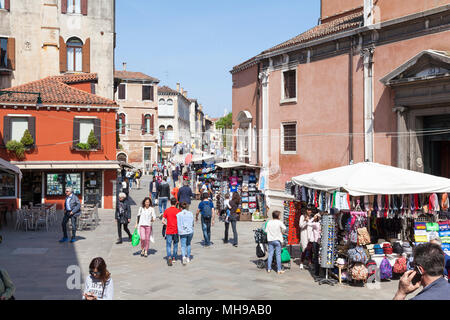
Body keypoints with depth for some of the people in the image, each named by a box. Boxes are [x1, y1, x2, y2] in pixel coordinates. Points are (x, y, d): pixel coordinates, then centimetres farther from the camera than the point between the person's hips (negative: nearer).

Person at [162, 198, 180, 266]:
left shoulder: (166, 211, -1)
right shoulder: (178, 211, -5)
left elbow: (163, 221, -2)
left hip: (169, 231, 0)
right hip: (176, 231, 0)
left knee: (168, 245, 2)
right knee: (175, 244, 17)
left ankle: (169, 257, -19)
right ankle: (174, 258, 24)